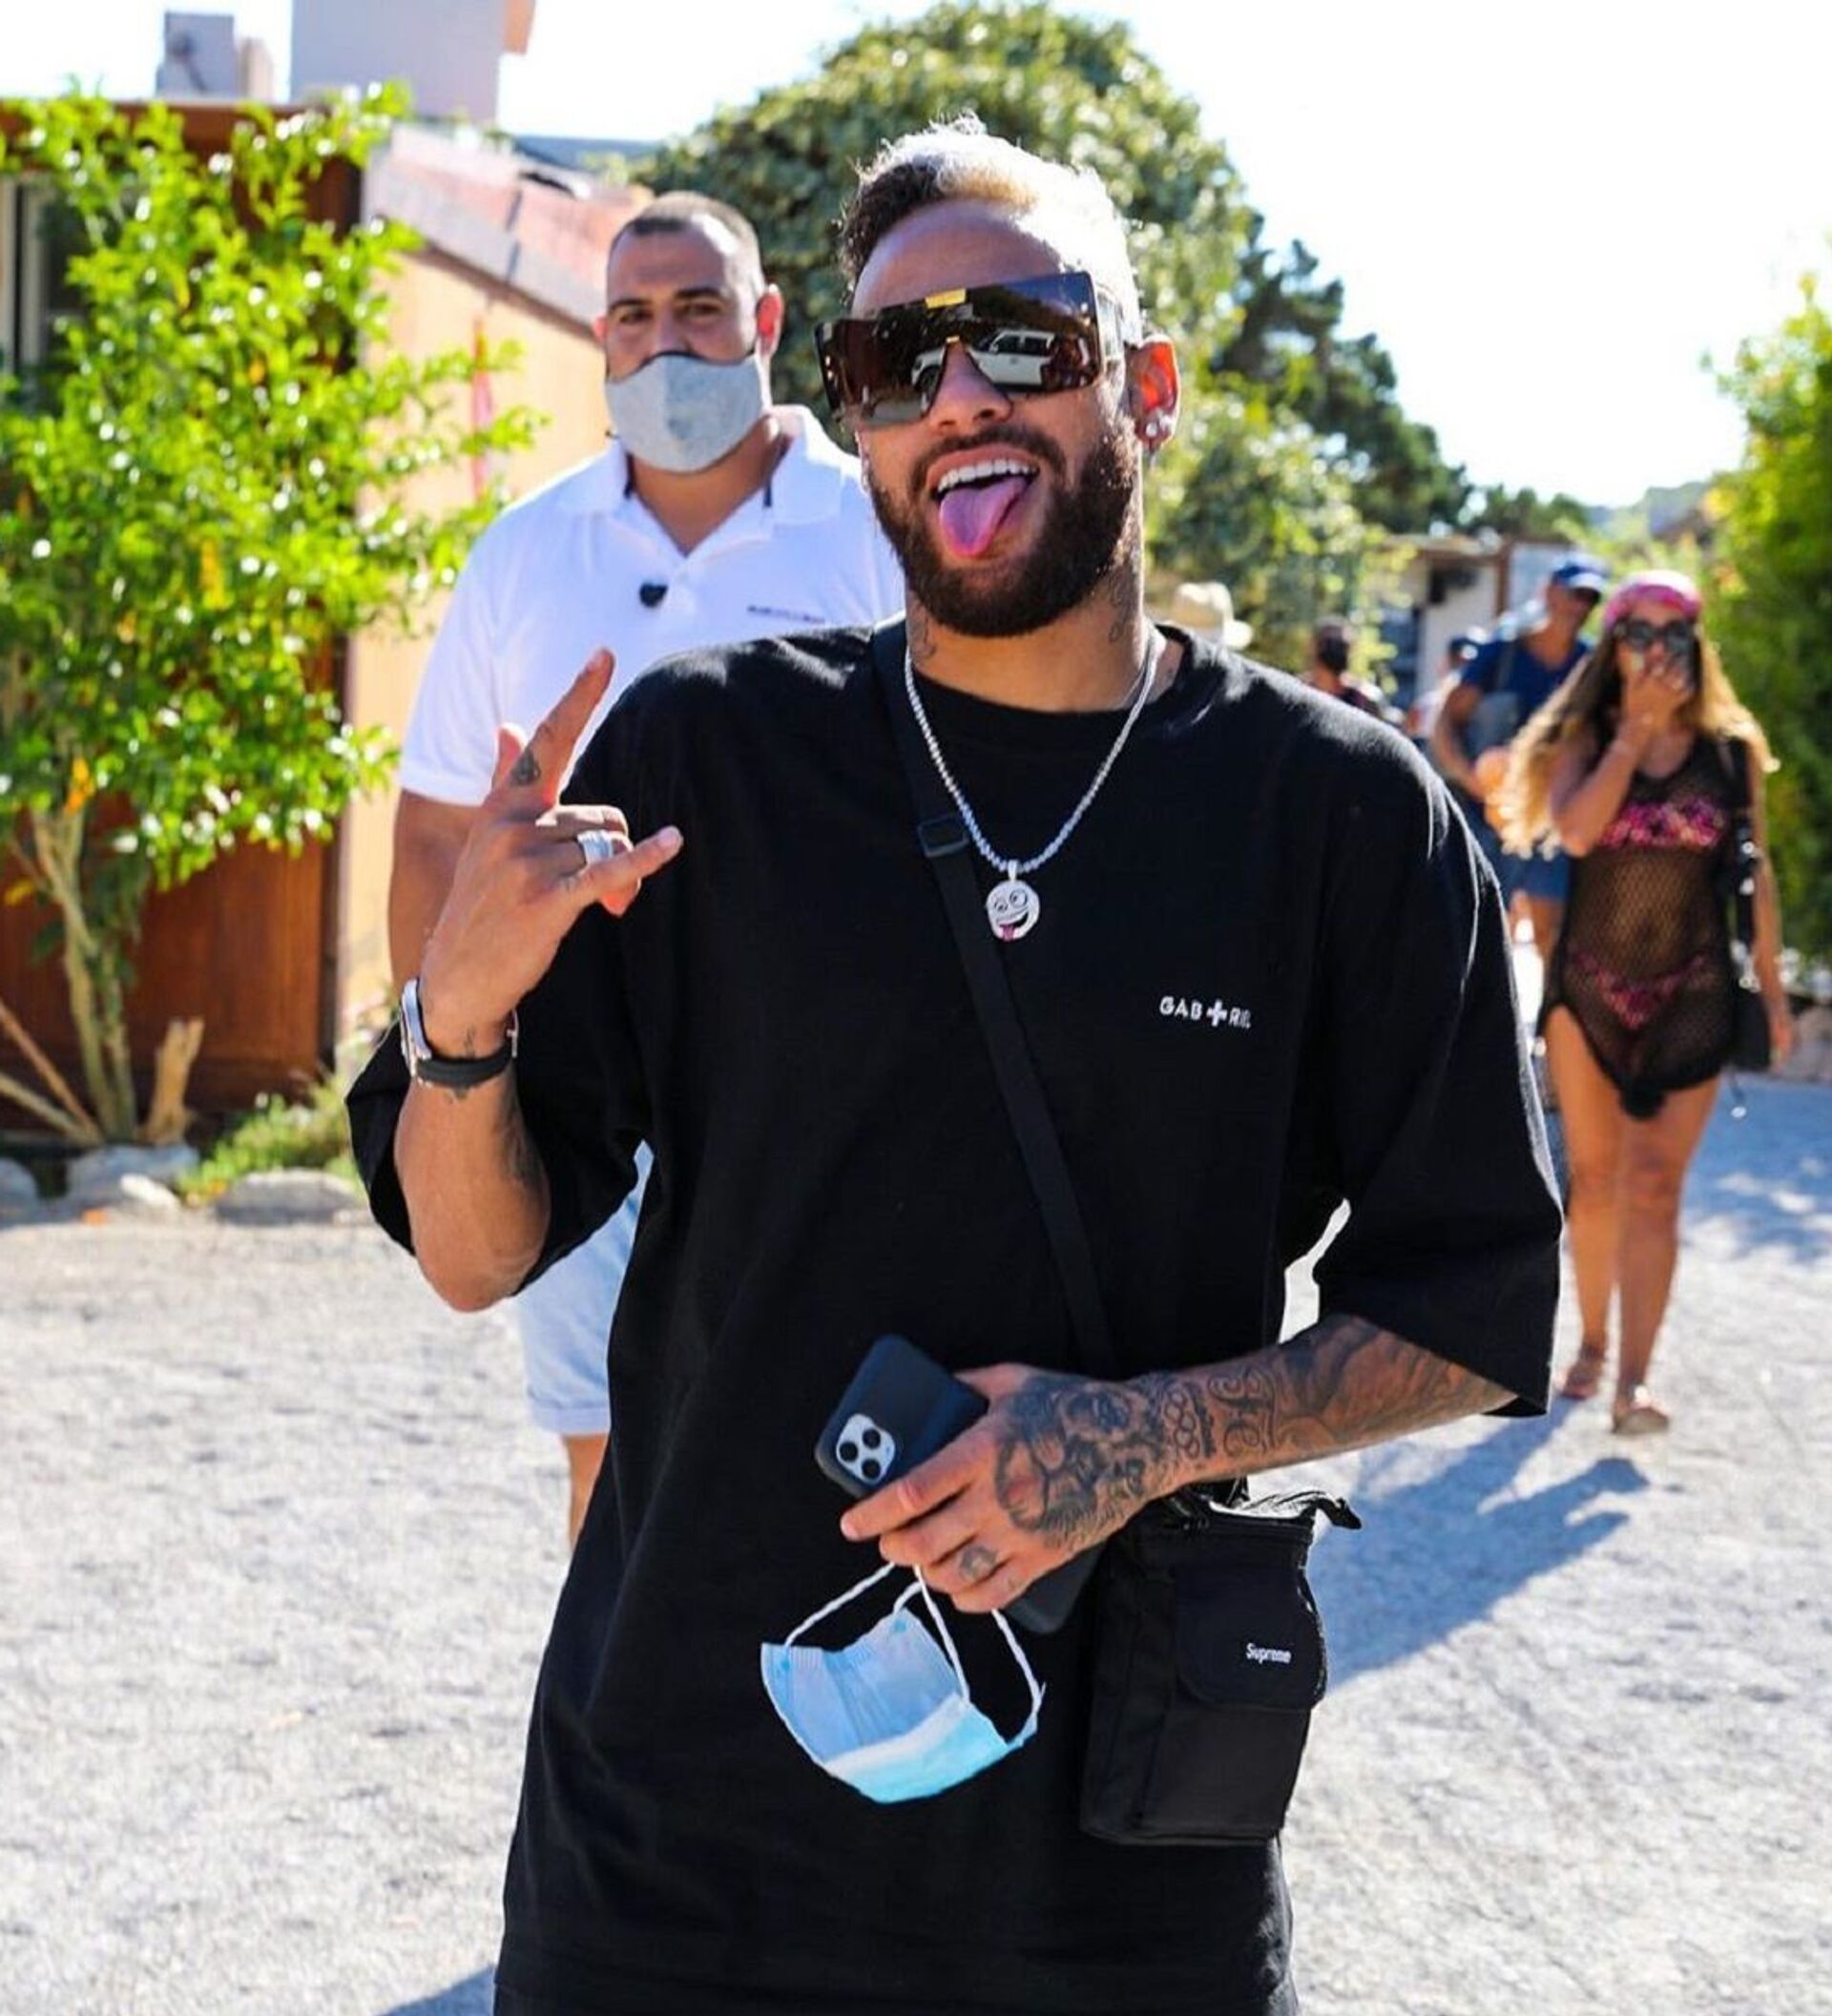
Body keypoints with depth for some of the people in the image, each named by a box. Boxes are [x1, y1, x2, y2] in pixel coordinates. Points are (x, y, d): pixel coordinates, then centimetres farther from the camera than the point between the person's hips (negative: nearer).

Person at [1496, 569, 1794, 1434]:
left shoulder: (1732, 749, 2)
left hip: (1691, 995, -1)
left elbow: (1756, 873, 8)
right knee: (1595, 1182, 10)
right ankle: (1593, 1343, 27)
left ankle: (1632, 1383, -13)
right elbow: (1575, 829, -19)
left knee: (1654, 1188, -8)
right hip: (1588, 987, 1)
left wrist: (1771, 986, 6)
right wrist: (1636, 729, -15)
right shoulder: (1585, 740, 1)